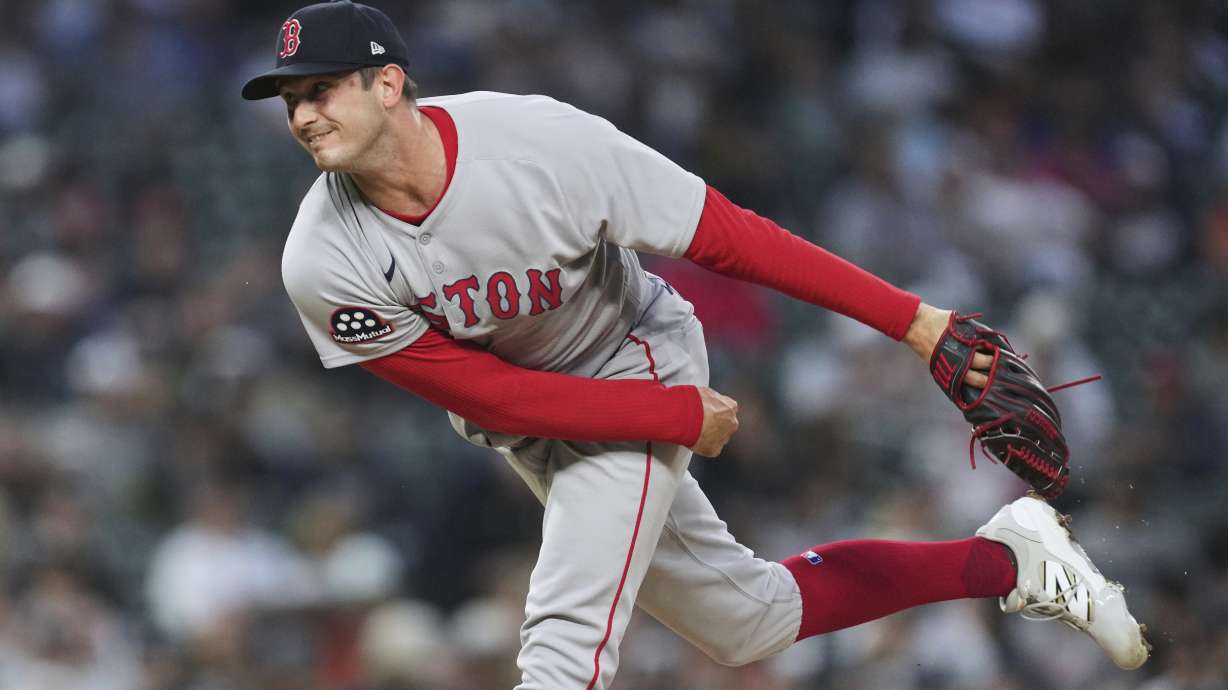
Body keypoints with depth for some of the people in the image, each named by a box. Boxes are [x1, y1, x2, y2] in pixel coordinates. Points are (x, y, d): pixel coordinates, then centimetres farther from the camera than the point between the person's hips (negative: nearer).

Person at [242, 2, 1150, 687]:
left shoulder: (541, 143, -30)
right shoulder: (324, 267, -24)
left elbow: (725, 238, -25)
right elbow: (493, 397, -19)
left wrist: (912, 321, -25)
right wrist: (682, 418, -21)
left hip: (634, 360, -4)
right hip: (525, 423, 4)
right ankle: (1009, 558, 31)